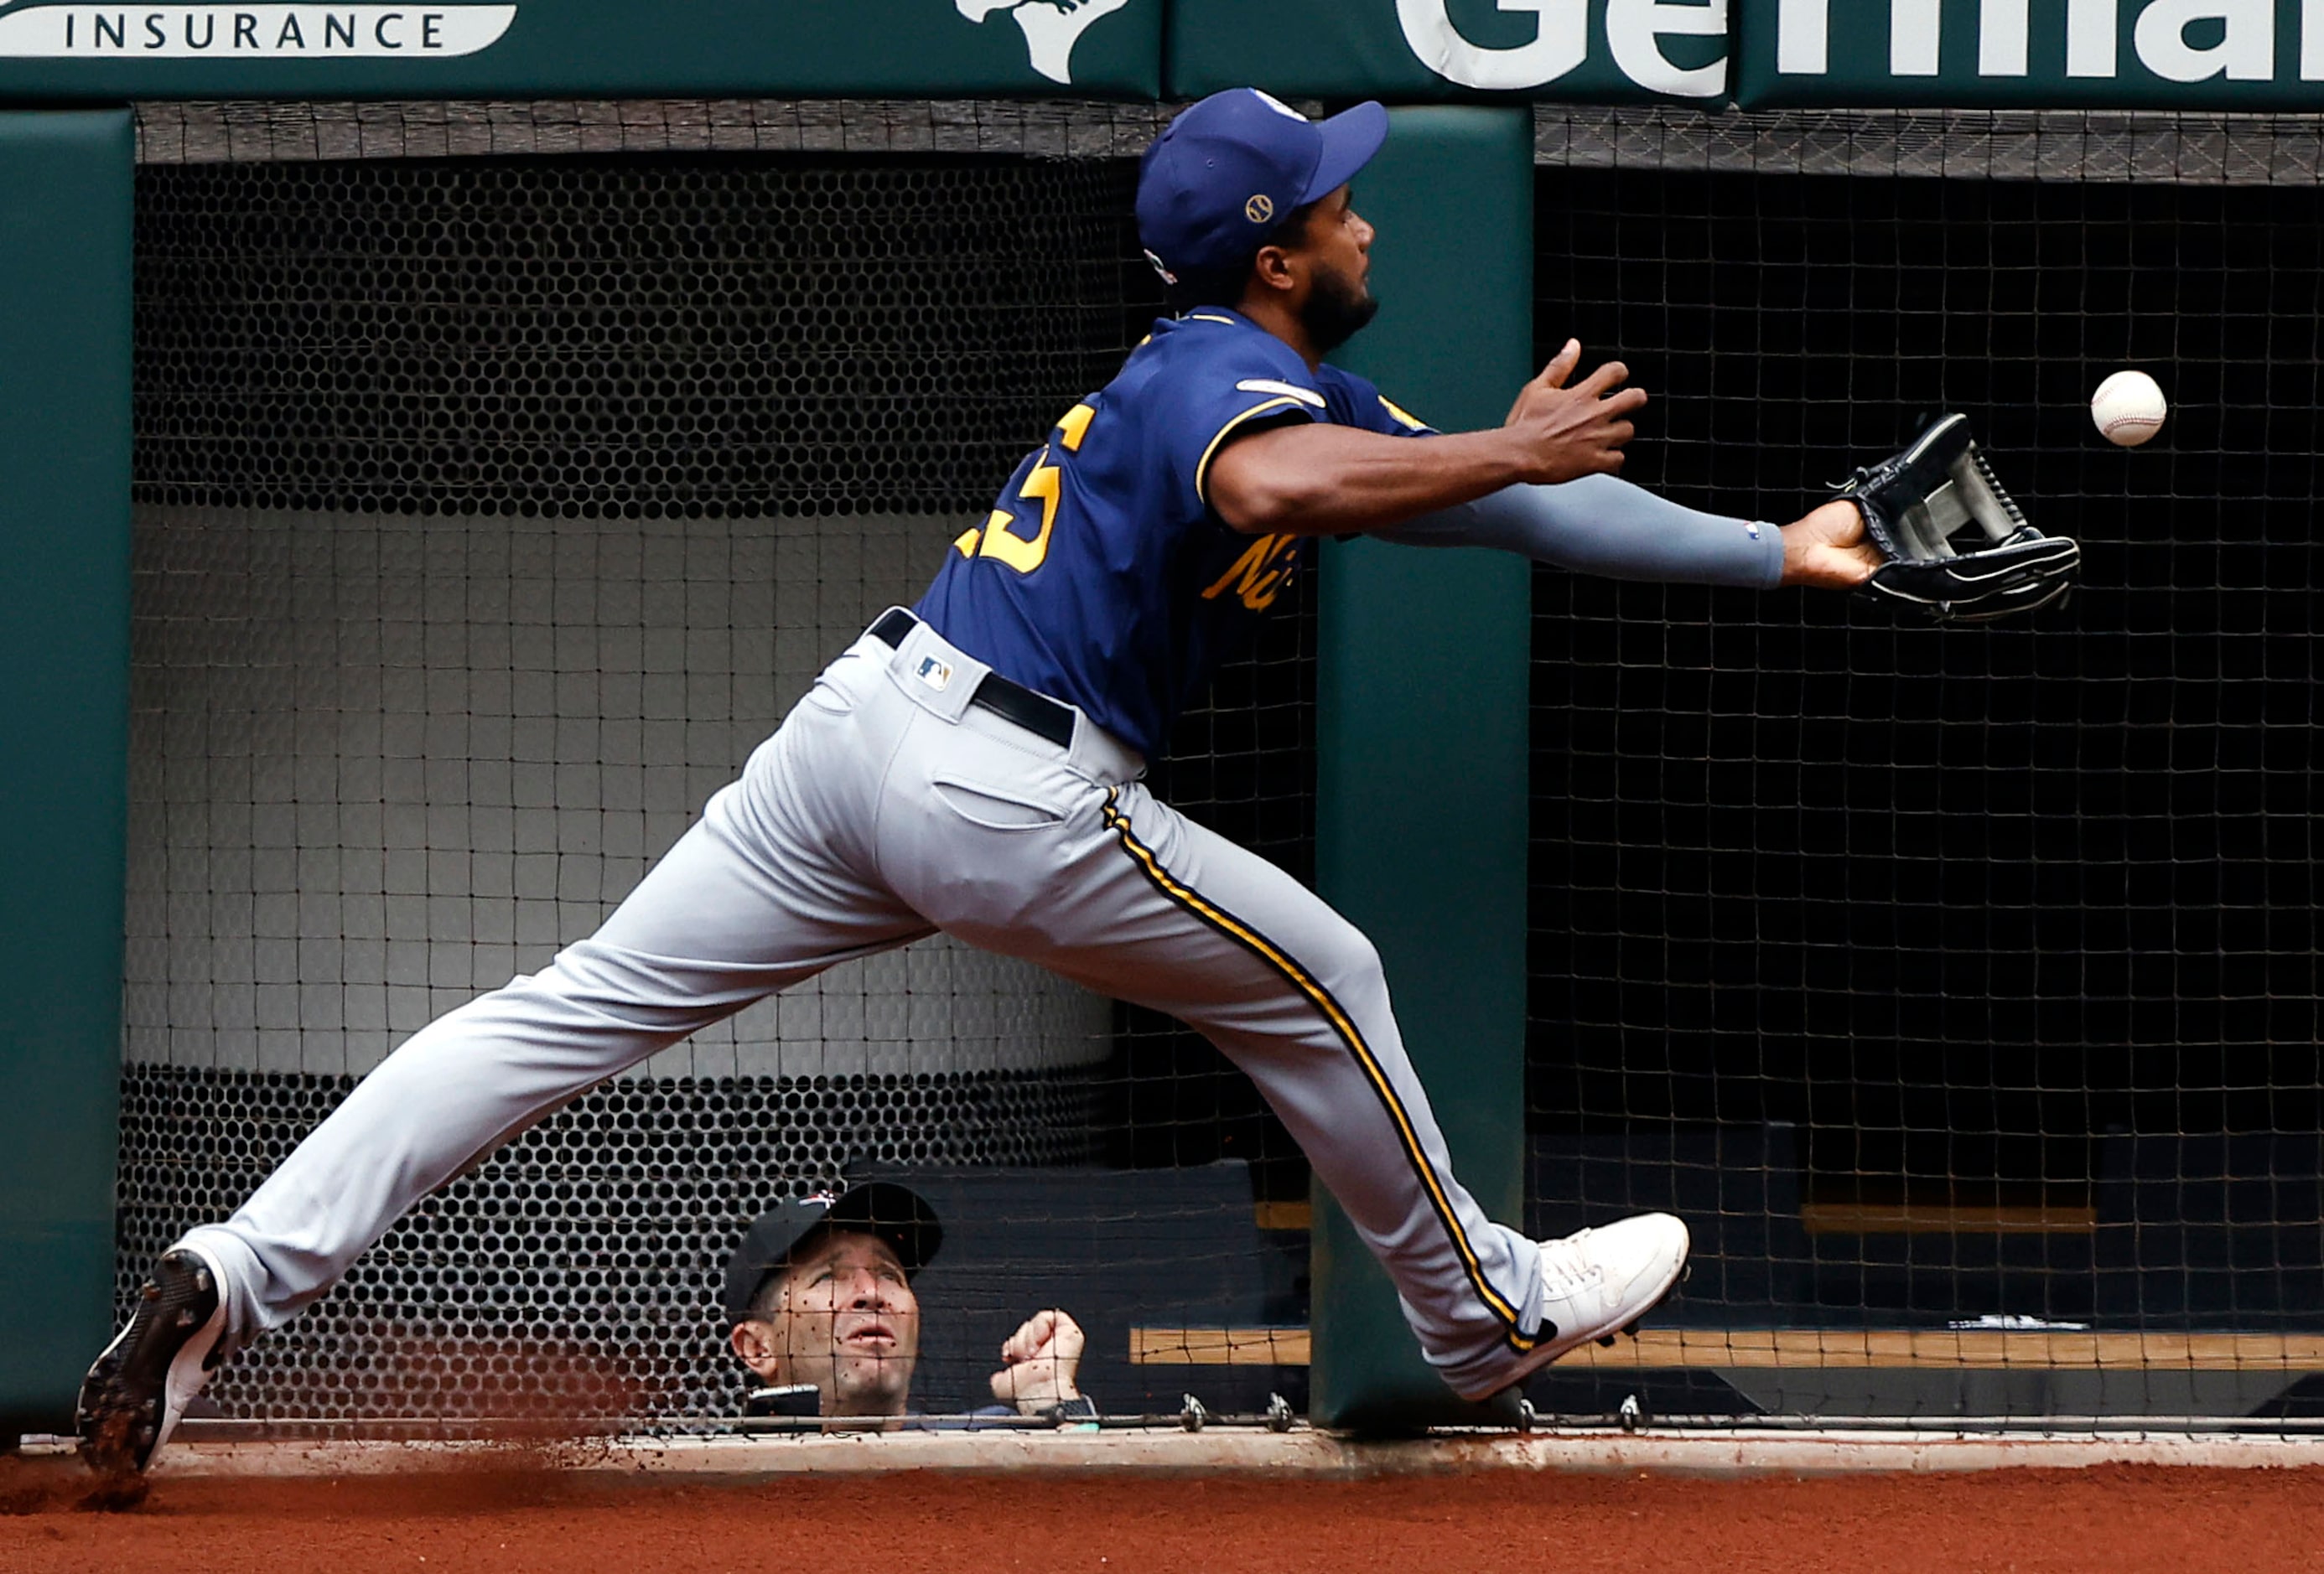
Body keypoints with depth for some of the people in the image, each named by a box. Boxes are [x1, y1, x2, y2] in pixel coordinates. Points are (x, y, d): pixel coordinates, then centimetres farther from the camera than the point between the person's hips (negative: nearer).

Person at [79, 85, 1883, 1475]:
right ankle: (1483, 1313, 29)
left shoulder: (1218, 367, 23)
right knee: (1320, 979, 12)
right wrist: (1509, 453, -25)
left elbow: (1529, 498, 25)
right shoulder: (1235, 378, -7)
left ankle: (243, 1271, -13)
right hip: (1006, 791, -8)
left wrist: (1768, 552, 23)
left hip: (856, 724, 8)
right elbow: (1271, 486, -34)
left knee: (578, 1007, -1)